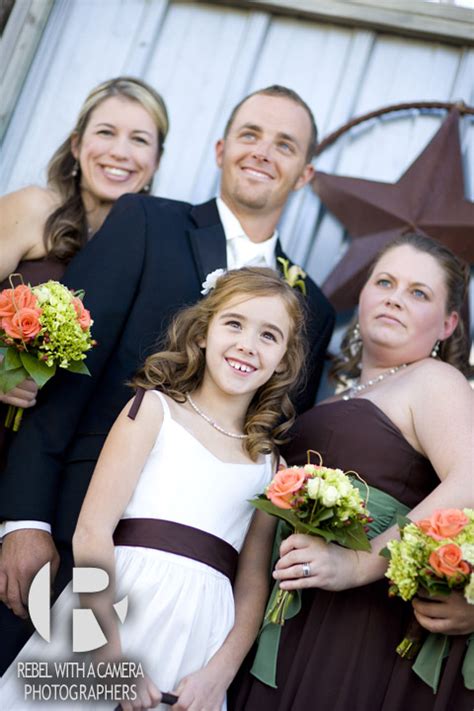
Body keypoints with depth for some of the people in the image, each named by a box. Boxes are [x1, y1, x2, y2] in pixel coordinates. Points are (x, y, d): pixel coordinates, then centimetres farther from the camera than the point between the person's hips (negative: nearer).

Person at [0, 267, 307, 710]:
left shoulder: (267, 461, 10)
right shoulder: (155, 408, 1)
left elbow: (253, 583, 6)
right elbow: (92, 532, -9)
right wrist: (111, 656, -15)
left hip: (203, 633, 3)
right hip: (114, 609, -3)